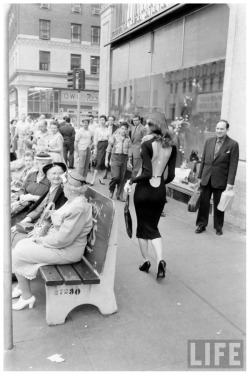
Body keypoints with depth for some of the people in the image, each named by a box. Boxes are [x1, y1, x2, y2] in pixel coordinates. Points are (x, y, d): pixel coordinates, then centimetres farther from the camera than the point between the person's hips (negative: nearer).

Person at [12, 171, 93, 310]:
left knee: (17, 254, -8)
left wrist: (42, 240, -13)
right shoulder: (73, 201, 5)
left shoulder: (79, 208, -28)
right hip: (57, 241, 10)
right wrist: (42, 237, 3)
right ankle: (22, 287, 24)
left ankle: (27, 296, 9)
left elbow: (63, 239, -28)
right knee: (21, 244, 11)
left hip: (66, 251, -10)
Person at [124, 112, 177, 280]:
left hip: (144, 189, -4)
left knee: (143, 226, 14)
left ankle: (146, 261, 24)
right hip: (160, 191, 4)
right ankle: (160, 260, -3)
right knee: (153, 227, 16)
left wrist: (131, 181, -7)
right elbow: (171, 176, 4)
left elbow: (147, 173, -20)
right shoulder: (171, 146, 2)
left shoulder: (147, 144, -13)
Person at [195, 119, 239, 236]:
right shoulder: (209, 141, 6)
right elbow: (203, 160, 10)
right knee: (203, 203, 8)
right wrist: (199, 176, 8)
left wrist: (230, 182, -12)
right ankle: (201, 224, 21)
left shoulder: (233, 145, -7)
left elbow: (233, 165, -8)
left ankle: (218, 227, 22)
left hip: (220, 180, -3)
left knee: (218, 205, 7)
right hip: (206, 178, 3)